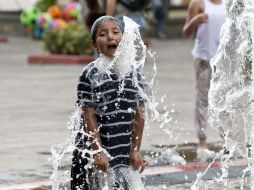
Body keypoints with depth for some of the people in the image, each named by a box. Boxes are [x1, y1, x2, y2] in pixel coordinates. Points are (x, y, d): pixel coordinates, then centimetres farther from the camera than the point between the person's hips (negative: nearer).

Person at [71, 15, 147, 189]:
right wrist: (98, 152, -13)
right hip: (92, 151, -3)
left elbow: (139, 114, 6)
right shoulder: (90, 74, -8)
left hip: (124, 154, 3)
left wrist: (136, 150, 2)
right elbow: (89, 116, -10)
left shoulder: (135, 73, 3)